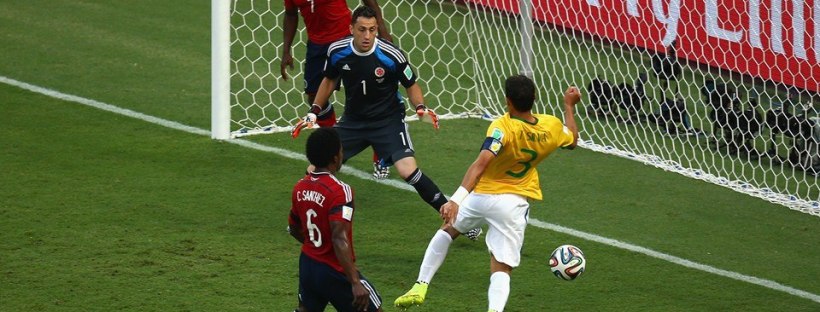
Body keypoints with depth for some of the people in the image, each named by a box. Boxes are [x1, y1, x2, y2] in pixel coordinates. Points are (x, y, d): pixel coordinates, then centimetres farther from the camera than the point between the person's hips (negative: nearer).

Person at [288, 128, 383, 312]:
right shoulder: (339, 191, -23)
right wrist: (355, 282, -35)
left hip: (307, 264, 7)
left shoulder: (300, 188, 1)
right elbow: (339, 239, -32)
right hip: (335, 272, -7)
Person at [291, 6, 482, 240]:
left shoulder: (391, 56, -21)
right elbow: (330, 80, 11)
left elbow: (411, 84, -4)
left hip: (388, 120, -4)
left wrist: (421, 108, -21)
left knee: (408, 170, -24)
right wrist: (314, 113, 12)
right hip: (353, 121, 4)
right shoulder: (337, 52, -11)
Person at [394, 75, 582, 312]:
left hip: (482, 196, -2)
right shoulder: (552, 127, -4)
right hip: (514, 204, 2)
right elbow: (572, 140, 21)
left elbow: (481, 164, -33)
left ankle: (420, 287, 23)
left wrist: (456, 199, -41)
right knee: (502, 270, 2)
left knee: (447, 230, 28)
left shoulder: (503, 127, -20)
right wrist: (569, 105, 35)